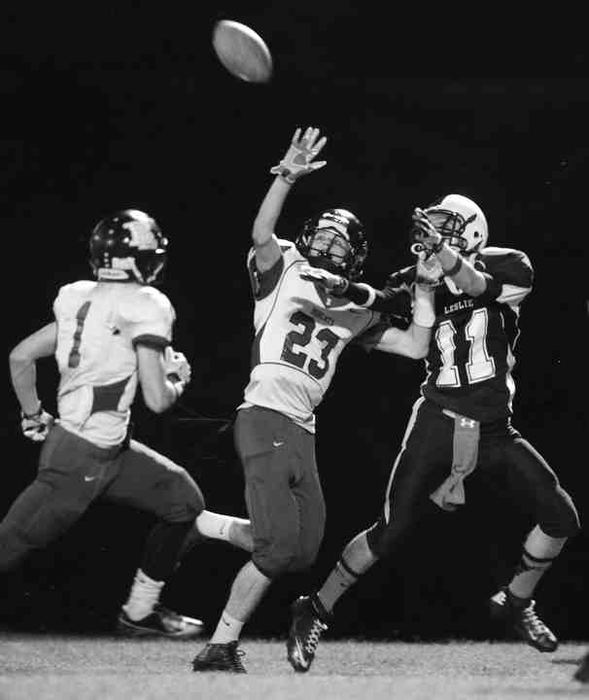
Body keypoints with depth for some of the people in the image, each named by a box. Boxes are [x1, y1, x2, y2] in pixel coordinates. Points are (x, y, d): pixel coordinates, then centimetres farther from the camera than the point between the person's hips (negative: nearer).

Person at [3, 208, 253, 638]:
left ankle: (140, 612, 24)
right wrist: (178, 379, 5)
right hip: (82, 458, -9)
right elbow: (157, 399, -16)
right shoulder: (144, 308, -14)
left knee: (182, 498, 16)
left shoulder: (81, 301, 9)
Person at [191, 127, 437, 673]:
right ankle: (219, 651, -8)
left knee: (303, 551, 6)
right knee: (279, 547, -16)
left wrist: (424, 287, 13)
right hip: (266, 417, -7)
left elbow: (415, 346, 18)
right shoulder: (284, 270, 5)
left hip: (303, 432, 7)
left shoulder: (355, 313, 20)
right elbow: (261, 235, -17)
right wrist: (287, 176, -28)